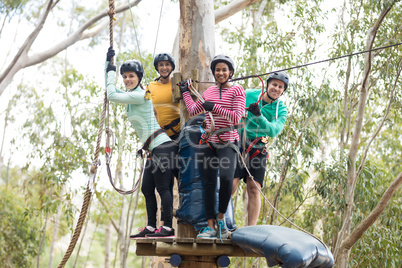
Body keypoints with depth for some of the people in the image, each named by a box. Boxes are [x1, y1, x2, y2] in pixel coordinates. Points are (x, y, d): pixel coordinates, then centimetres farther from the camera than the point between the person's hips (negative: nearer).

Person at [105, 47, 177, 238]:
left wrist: (111, 72, 2)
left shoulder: (140, 95, -11)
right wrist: (108, 63, 22)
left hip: (162, 147, -10)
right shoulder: (131, 96, 17)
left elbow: (111, 95, -13)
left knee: (162, 187, -9)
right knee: (147, 189, 9)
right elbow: (110, 91, 27)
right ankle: (150, 227, 13)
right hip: (154, 149, 10)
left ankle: (168, 228, -6)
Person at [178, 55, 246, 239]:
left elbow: (236, 118, -11)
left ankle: (221, 217, -3)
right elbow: (193, 111, 23)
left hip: (228, 143, -4)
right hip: (208, 142, 4)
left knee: (226, 178, -25)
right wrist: (185, 92, 29)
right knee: (209, 184, 1)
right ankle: (211, 225, 7)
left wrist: (214, 107, -13)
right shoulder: (209, 92, 15)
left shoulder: (237, 91, -1)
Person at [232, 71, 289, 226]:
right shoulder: (248, 95, 1)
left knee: (254, 189, -8)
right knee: (231, 185, -14)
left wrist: (259, 116, -27)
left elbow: (273, 131, -13)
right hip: (238, 143, -2)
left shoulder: (281, 110, 4)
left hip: (258, 149, 2)